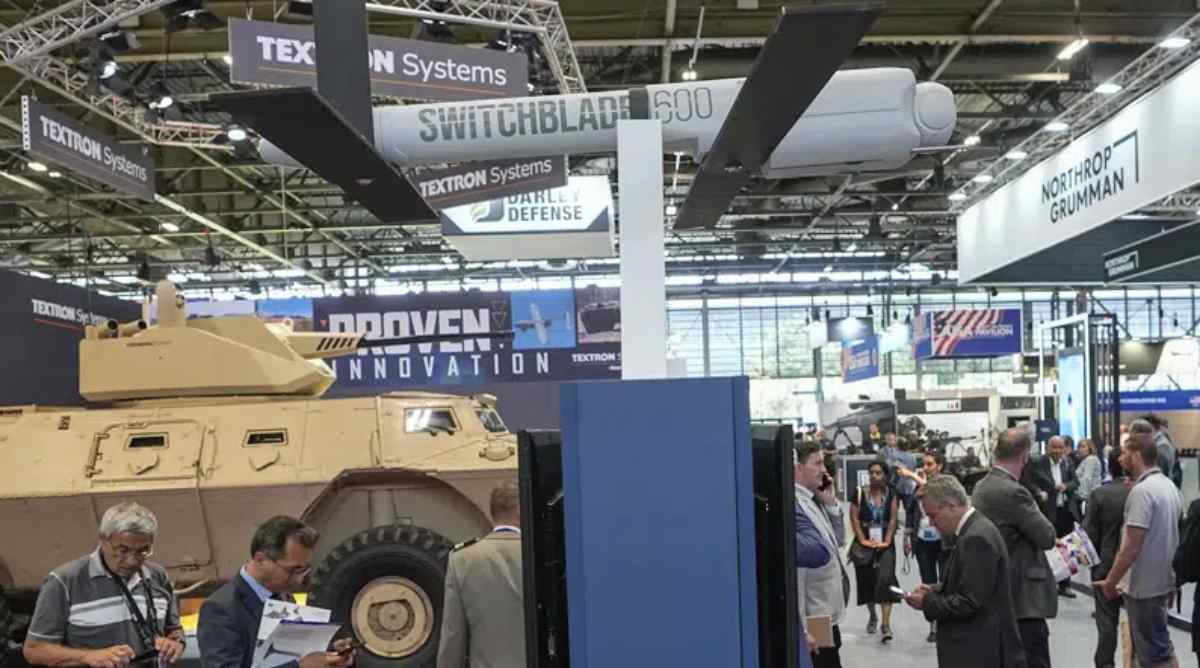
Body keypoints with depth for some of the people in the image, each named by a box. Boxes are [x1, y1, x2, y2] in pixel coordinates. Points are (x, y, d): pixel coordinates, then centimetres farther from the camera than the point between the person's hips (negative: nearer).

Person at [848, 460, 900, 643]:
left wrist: (887, 540, -12)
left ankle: (886, 623, -15)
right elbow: (854, 518, -5)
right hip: (865, 544, 1)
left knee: (885, 579, -13)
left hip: (884, 543, -1)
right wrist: (862, 540, -13)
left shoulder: (890, 494, 2)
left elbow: (892, 519, -3)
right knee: (867, 580, 9)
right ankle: (872, 616, 32)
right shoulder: (860, 494, -1)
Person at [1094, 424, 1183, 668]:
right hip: (1160, 580, 9)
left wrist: (1110, 581, -12)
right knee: (1159, 648, 18)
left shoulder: (1141, 491, -21)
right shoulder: (1168, 485, 9)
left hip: (1143, 585, -9)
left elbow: (1132, 547, -23)